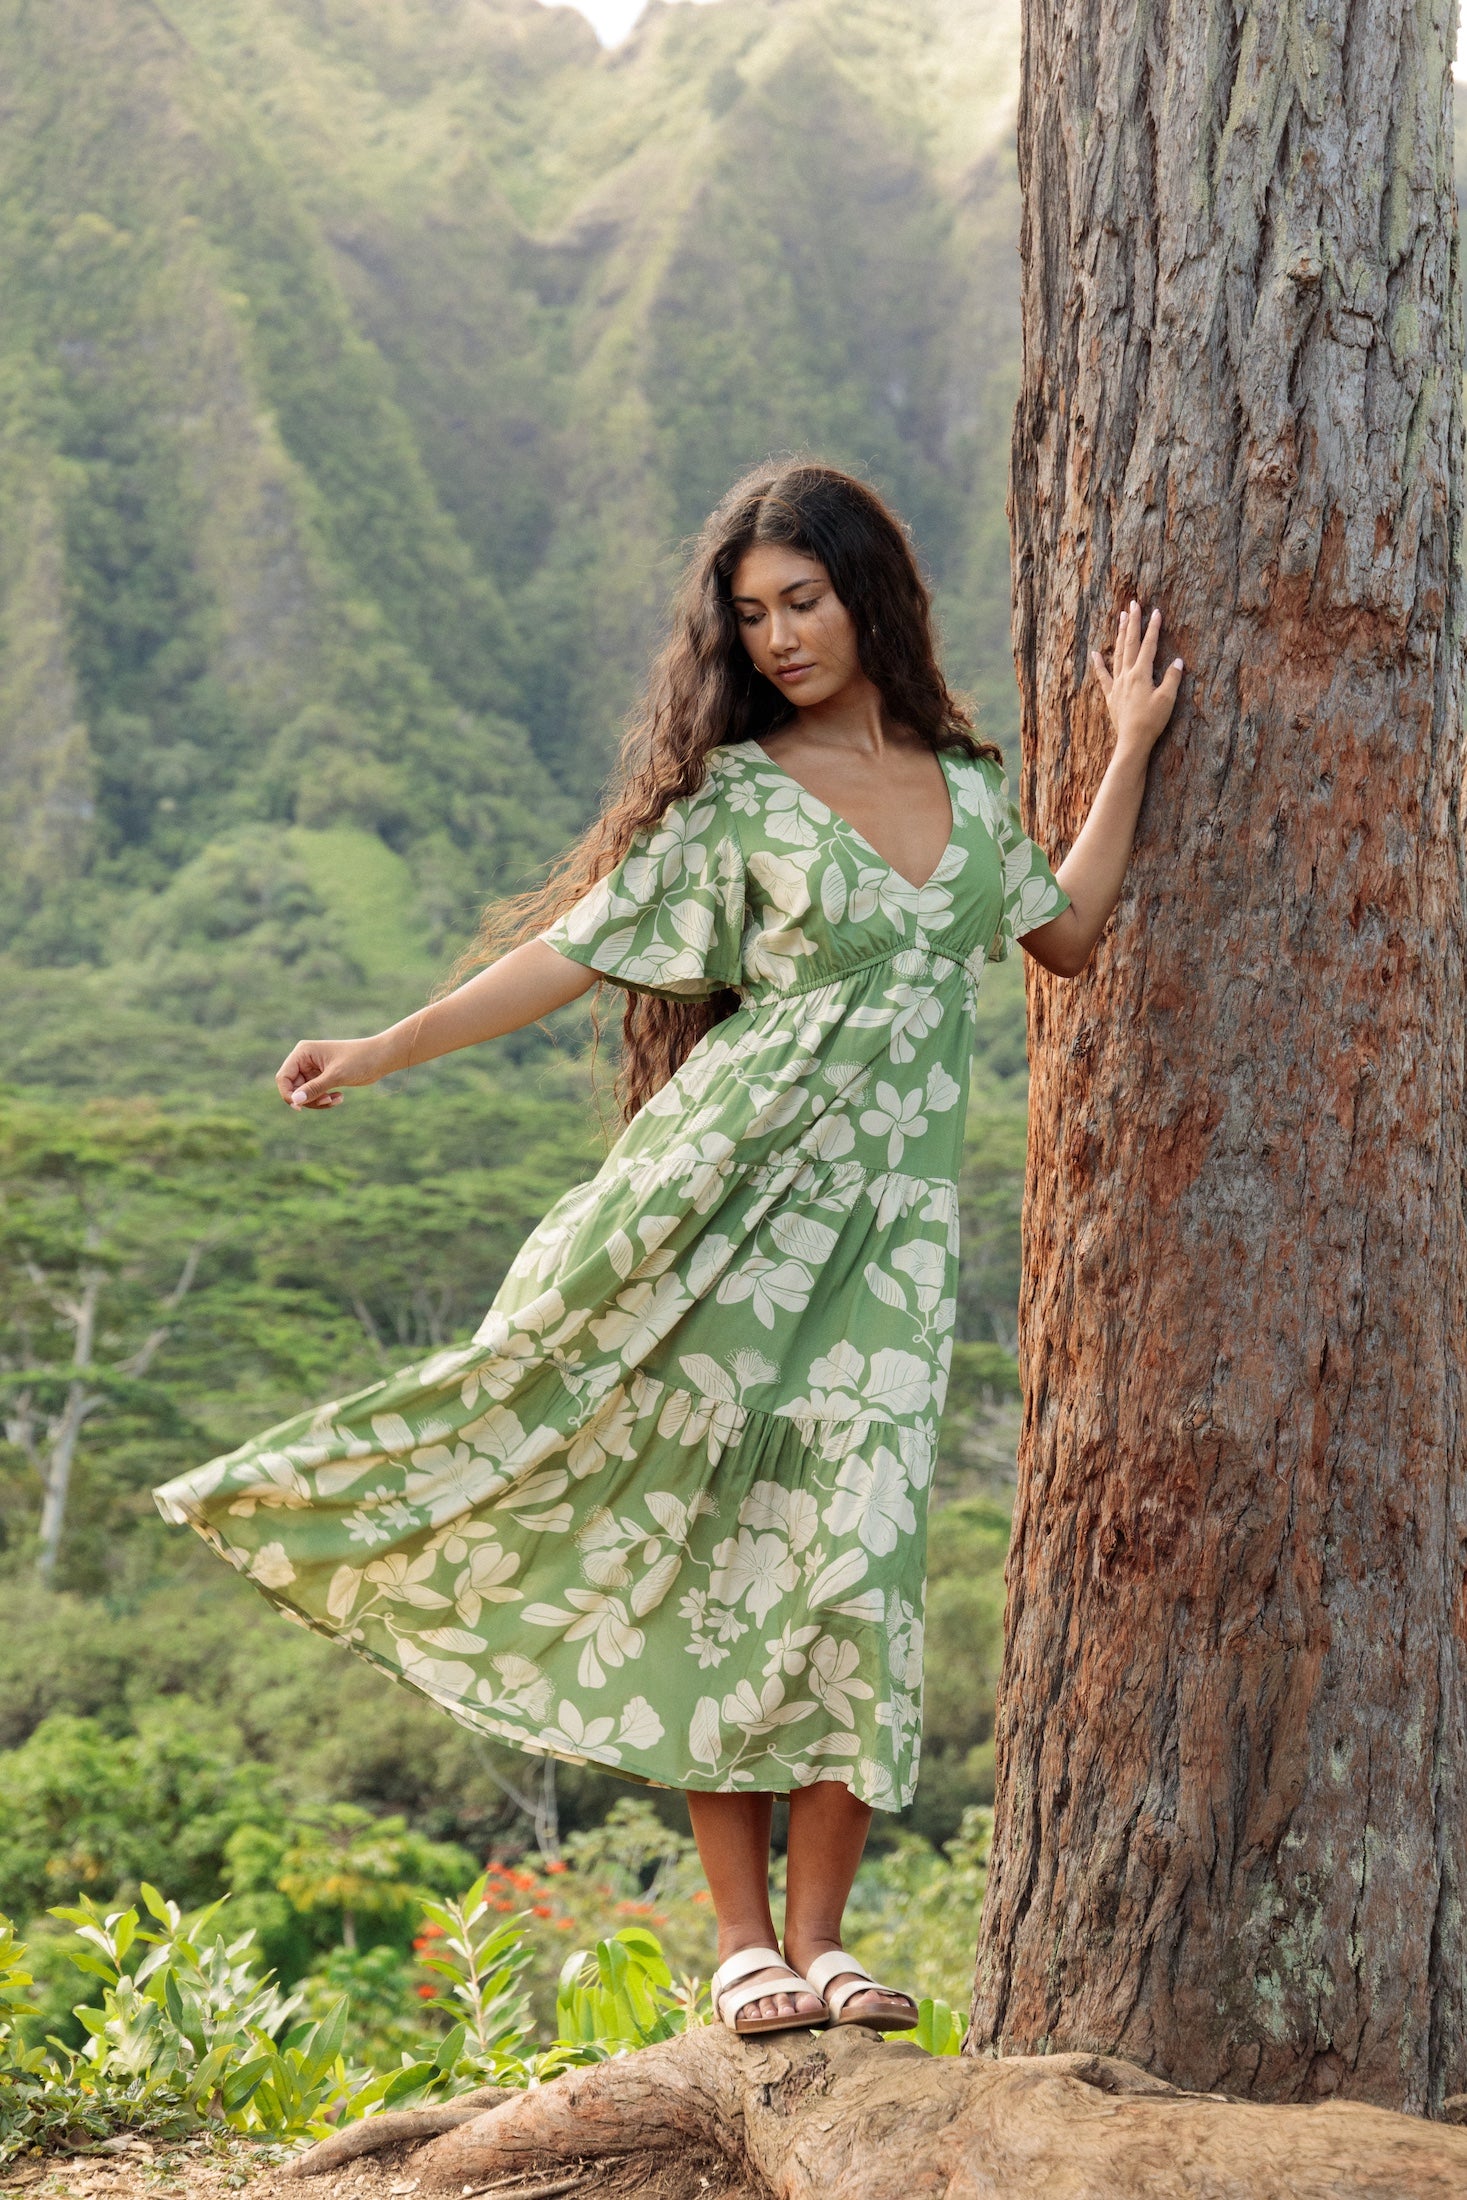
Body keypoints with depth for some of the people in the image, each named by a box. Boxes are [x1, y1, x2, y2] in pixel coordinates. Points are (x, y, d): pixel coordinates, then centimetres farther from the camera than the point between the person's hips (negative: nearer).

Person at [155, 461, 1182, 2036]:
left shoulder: (966, 782, 15)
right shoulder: (734, 796, 1)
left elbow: (1067, 934, 21)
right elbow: (577, 947, -1)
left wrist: (1130, 751, 19)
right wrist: (385, 1049, -9)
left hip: (892, 1212, 3)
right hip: (736, 1190, -3)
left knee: (855, 1552, -4)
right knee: (718, 1535, -3)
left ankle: (819, 1934, 5)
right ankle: (740, 1936, 4)